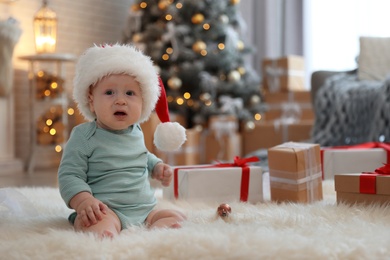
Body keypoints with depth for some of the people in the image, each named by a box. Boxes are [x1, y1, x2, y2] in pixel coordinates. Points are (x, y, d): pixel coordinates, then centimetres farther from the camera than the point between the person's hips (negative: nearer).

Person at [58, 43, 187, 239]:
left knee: (178, 219, -9)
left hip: (145, 209, 7)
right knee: (99, 224, -37)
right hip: (106, 209, -7)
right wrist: (83, 201, -27)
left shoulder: (136, 132, 16)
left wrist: (157, 167, 18)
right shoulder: (85, 136, -6)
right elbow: (69, 175, -10)